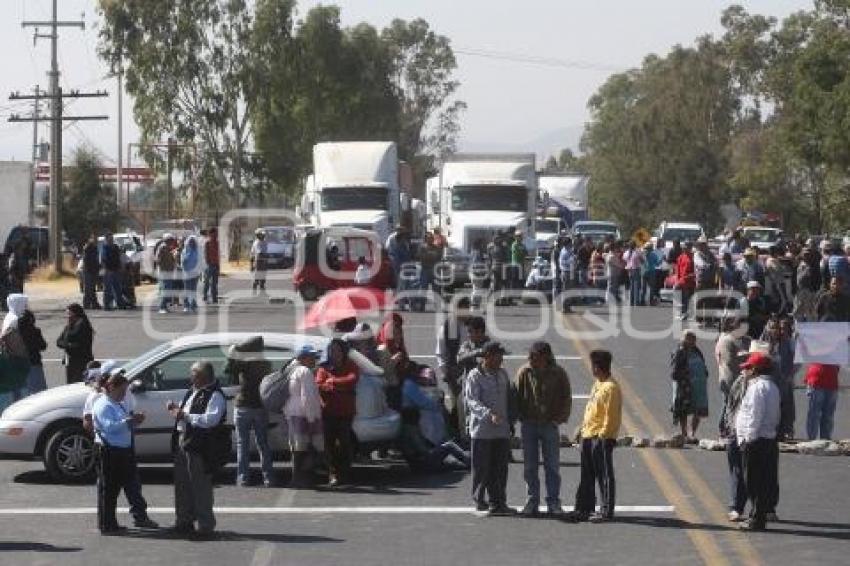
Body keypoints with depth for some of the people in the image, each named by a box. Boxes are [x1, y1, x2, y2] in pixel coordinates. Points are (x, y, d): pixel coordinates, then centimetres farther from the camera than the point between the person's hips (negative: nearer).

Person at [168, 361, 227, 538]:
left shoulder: (215, 395, -12)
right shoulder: (193, 392, 19)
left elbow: (211, 419, -25)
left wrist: (185, 415, -23)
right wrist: (177, 408, 11)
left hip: (200, 446, -10)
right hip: (183, 442, 10)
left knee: (200, 487, -6)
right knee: (182, 485, 15)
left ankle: (206, 526, -1)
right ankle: (185, 521, 26)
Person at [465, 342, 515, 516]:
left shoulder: (502, 374, 13)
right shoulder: (475, 376, -8)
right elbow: (472, 401, -17)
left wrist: (510, 420, 14)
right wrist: (489, 414, -30)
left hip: (502, 430, 6)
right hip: (482, 430, -6)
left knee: (500, 468, 7)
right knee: (482, 468, 0)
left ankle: (498, 502, 14)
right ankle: (480, 501, 11)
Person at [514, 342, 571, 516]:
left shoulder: (558, 374, -3)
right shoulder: (524, 372, -3)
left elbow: (566, 398, 4)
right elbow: (517, 397, 4)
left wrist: (560, 418, -5)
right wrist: (521, 417, -4)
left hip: (550, 425, 0)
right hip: (529, 424, 1)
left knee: (552, 466, 3)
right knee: (530, 466, 5)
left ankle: (553, 502, 9)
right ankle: (532, 501, 12)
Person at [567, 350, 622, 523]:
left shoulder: (610, 387, -16)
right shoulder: (597, 384, 15)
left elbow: (611, 415, -19)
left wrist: (604, 435, -20)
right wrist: (583, 428, 21)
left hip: (601, 437, -10)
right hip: (588, 436, 10)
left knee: (604, 475, -3)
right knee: (587, 476, 14)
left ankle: (606, 511, 1)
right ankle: (584, 508, 20)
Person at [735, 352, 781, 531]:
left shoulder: (757, 387, -15)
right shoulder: (772, 387, 15)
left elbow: (755, 416, -20)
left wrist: (748, 438, -16)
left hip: (756, 441, -10)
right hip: (770, 439, 10)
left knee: (755, 482, -4)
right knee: (765, 481, 12)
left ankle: (757, 519, -2)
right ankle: (760, 516, 18)